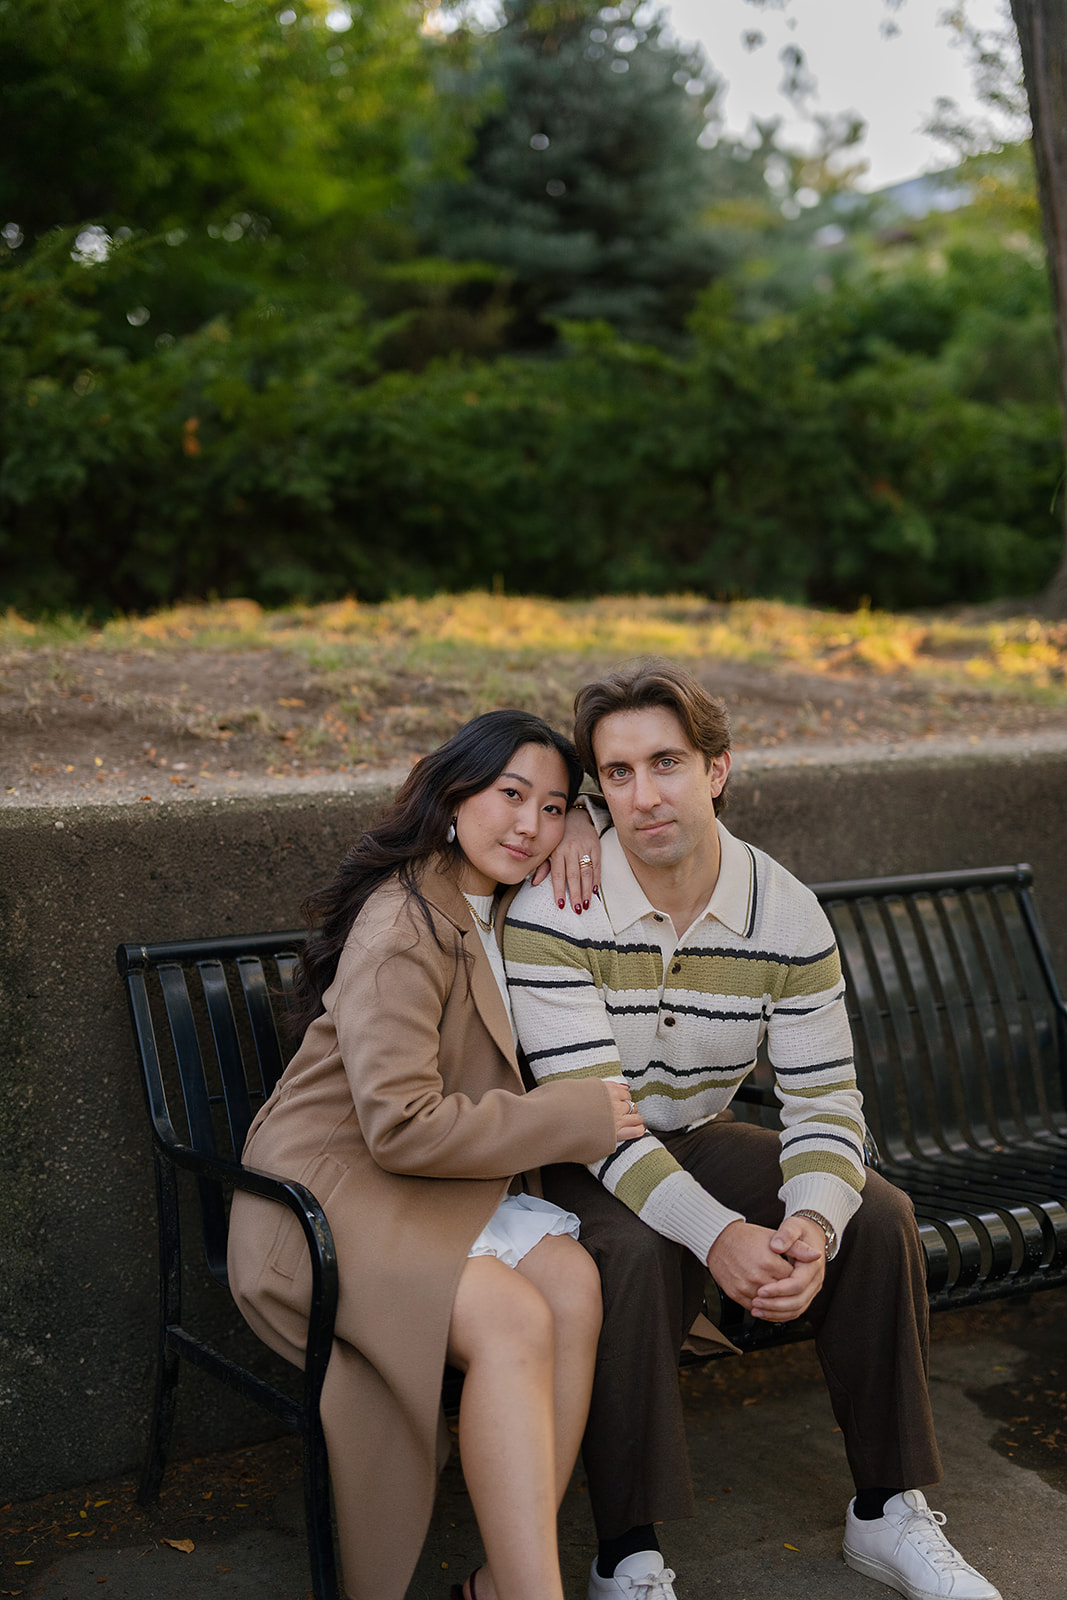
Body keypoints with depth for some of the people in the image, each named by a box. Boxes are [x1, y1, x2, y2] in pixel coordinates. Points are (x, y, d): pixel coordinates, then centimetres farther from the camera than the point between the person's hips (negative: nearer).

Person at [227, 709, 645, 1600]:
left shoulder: (497, 912, 14)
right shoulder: (404, 930, -16)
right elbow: (401, 1126, -22)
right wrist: (579, 1119, -17)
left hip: (445, 1191, 8)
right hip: (328, 1200, -8)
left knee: (573, 1279, -23)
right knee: (512, 1319, -33)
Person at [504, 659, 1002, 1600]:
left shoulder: (788, 915, -11)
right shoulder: (554, 914, -23)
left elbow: (825, 1104, -11)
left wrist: (810, 1225, -34)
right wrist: (716, 1235, -40)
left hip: (701, 1140, 4)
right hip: (580, 1167, -4)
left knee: (879, 1216, -16)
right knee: (637, 1254, -36)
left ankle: (890, 1515, 0)